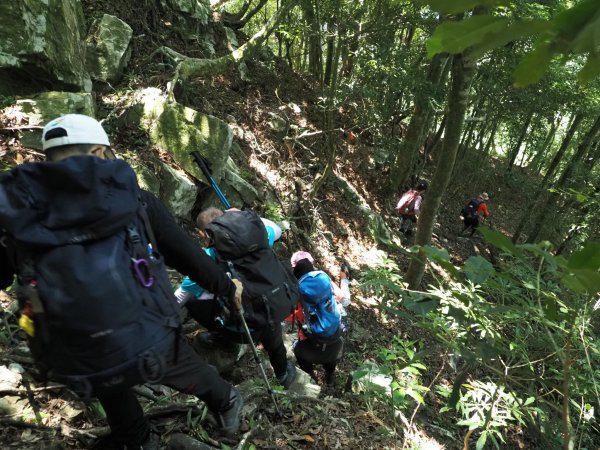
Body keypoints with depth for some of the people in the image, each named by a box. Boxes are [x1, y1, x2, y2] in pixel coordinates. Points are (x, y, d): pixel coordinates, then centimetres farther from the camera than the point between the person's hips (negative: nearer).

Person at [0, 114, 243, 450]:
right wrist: (226, 287, 14)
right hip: (153, 343, -1)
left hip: (80, 365, 2)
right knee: (196, 374, 30)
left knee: (114, 391, 37)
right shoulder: (131, 196, -8)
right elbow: (185, 254, -1)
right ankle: (226, 406, 60)